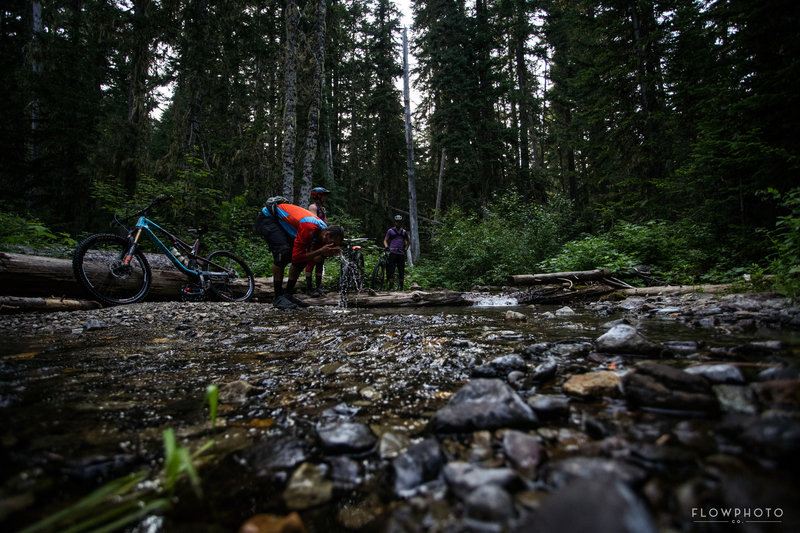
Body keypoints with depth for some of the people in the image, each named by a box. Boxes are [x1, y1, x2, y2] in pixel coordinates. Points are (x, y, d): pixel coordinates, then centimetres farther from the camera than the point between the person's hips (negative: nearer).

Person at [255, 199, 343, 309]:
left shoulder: (322, 230, -8)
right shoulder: (309, 228, -35)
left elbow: (312, 259, -1)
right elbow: (296, 257, -33)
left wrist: (325, 254, -20)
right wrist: (320, 251, -35)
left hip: (281, 222, 8)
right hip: (267, 218, -8)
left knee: (303, 257, -2)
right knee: (283, 252, -28)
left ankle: (288, 294, 7)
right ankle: (278, 297, -16)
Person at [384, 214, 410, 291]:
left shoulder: (404, 232, 15)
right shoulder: (390, 231, 8)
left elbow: (408, 241, 27)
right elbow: (385, 240, 8)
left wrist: (406, 248, 12)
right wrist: (386, 246, -11)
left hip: (401, 253, 2)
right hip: (393, 252, -2)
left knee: (401, 270, 3)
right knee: (391, 270, -10)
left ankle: (401, 286, 13)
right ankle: (391, 285, -8)